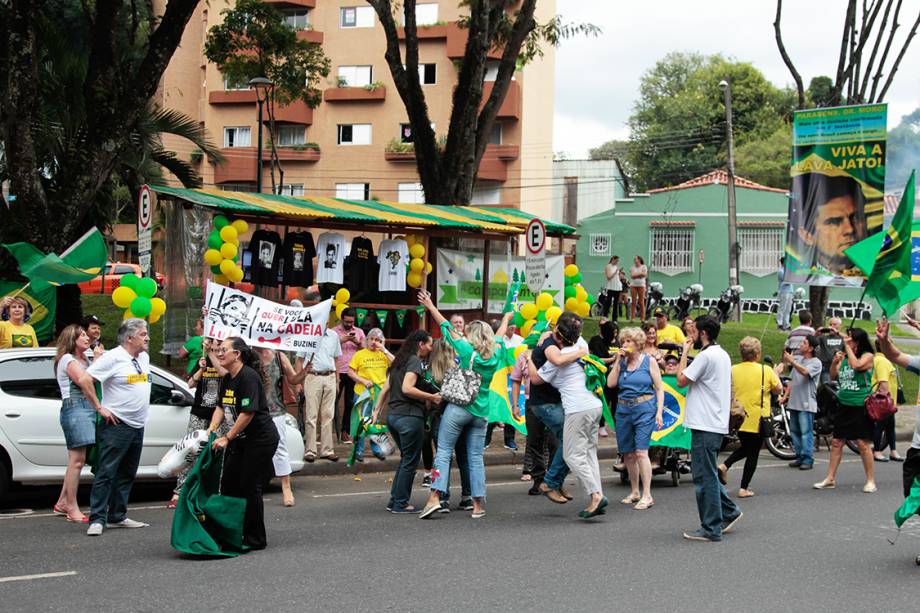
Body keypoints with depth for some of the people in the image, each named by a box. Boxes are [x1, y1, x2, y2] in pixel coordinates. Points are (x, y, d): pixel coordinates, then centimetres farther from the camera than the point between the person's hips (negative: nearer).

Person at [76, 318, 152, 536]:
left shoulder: (144, 357, 12)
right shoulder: (113, 357, -12)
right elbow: (84, 380, -17)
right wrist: (99, 408, -14)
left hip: (138, 426, 8)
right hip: (116, 426, -8)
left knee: (126, 475, 12)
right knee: (106, 473, -8)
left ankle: (117, 517, 19)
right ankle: (97, 519, -7)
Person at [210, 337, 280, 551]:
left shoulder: (249, 377, -20)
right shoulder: (227, 379, 9)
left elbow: (248, 413, -25)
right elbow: (221, 406, 13)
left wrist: (227, 438, -22)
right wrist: (212, 429, -4)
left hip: (261, 439, -9)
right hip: (240, 439, 9)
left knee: (250, 487, -6)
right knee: (228, 484, 8)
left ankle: (256, 540, 6)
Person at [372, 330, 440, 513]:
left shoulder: (399, 361, 16)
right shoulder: (414, 361, -10)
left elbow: (385, 390, 18)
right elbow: (407, 388, -22)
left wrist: (377, 411, 22)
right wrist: (431, 397, -16)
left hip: (392, 415, 9)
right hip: (409, 416, -9)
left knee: (405, 459, 19)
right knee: (410, 461, 2)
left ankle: (394, 501, 19)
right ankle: (401, 503, 5)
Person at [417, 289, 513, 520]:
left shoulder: (467, 351, -8)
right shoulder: (495, 355, 4)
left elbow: (447, 329, -1)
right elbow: (499, 337, 25)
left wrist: (430, 306, 8)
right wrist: (506, 319, 45)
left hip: (458, 407, -4)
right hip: (481, 412, 4)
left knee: (444, 451, -3)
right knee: (476, 457, 7)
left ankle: (434, 498, -14)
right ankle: (478, 505, 6)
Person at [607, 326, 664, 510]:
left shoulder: (649, 361, 1)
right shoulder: (621, 362, 10)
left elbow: (659, 388, 1)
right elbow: (610, 384, -1)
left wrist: (659, 412, -8)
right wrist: (618, 361, -3)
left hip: (644, 408, -5)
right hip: (624, 410, 5)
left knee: (641, 452, -15)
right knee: (628, 454, 9)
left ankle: (647, 495, -13)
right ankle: (634, 492, 23)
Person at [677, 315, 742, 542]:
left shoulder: (706, 355, -16)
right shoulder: (723, 355, 16)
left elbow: (681, 380, -14)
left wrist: (684, 352, -5)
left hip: (705, 425, -10)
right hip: (717, 423, 10)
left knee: (705, 477, -5)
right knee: (708, 475, 19)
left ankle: (711, 529, -1)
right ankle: (729, 511, 22)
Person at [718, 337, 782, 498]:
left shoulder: (733, 370, -4)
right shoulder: (766, 370, -11)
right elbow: (778, 389, 2)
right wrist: (776, 374, 17)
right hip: (757, 420, -4)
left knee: (745, 447, 25)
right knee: (753, 453, 8)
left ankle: (724, 465, 3)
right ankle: (744, 488, 6)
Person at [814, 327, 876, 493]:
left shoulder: (868, 356, -4)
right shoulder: (844, 356, 11)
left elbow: (857, 365, -23)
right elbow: (833, 376, 13)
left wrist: (848, 347, -14)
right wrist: (834, 362, -5)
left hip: (860, 406, -6)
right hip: (844, 405, 6)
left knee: (863, 443, -6)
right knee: (836, 442, 7)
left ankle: (871, 481, 4)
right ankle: (830, 479, 13)